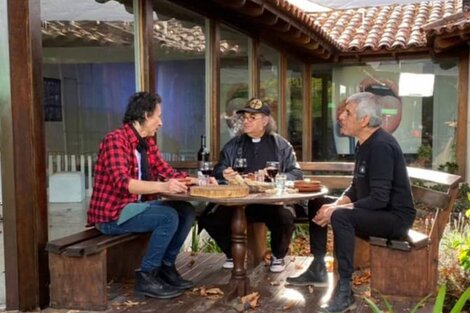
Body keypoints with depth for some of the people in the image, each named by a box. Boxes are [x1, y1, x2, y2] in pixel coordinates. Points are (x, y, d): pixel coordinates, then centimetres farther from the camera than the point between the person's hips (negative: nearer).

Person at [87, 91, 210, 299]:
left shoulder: (148, 142, 8)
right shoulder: (116, 140, -19)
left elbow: (167, 172, 9)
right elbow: (122, 182, -32)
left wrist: (195, 180, -8)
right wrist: (162, 186, -44)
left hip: (135, 206, 9)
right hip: (112, 214, -9)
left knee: (186, 211, -1)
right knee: (169, 217, -24)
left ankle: (166, 268, 8)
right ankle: (146, 277, -12)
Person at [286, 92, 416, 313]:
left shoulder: (381, 146, -22)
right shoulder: (364, 144, 8)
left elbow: (379, 199, -28)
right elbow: (355, 187, 13)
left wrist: (337, 210, -24)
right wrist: (335, 205, -5)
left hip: (395, 217, -10)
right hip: (373, 211, 10)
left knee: (341, 217, -34)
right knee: (317, 204, 10)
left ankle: (345, 290, -27)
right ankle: (317, 270, 14)